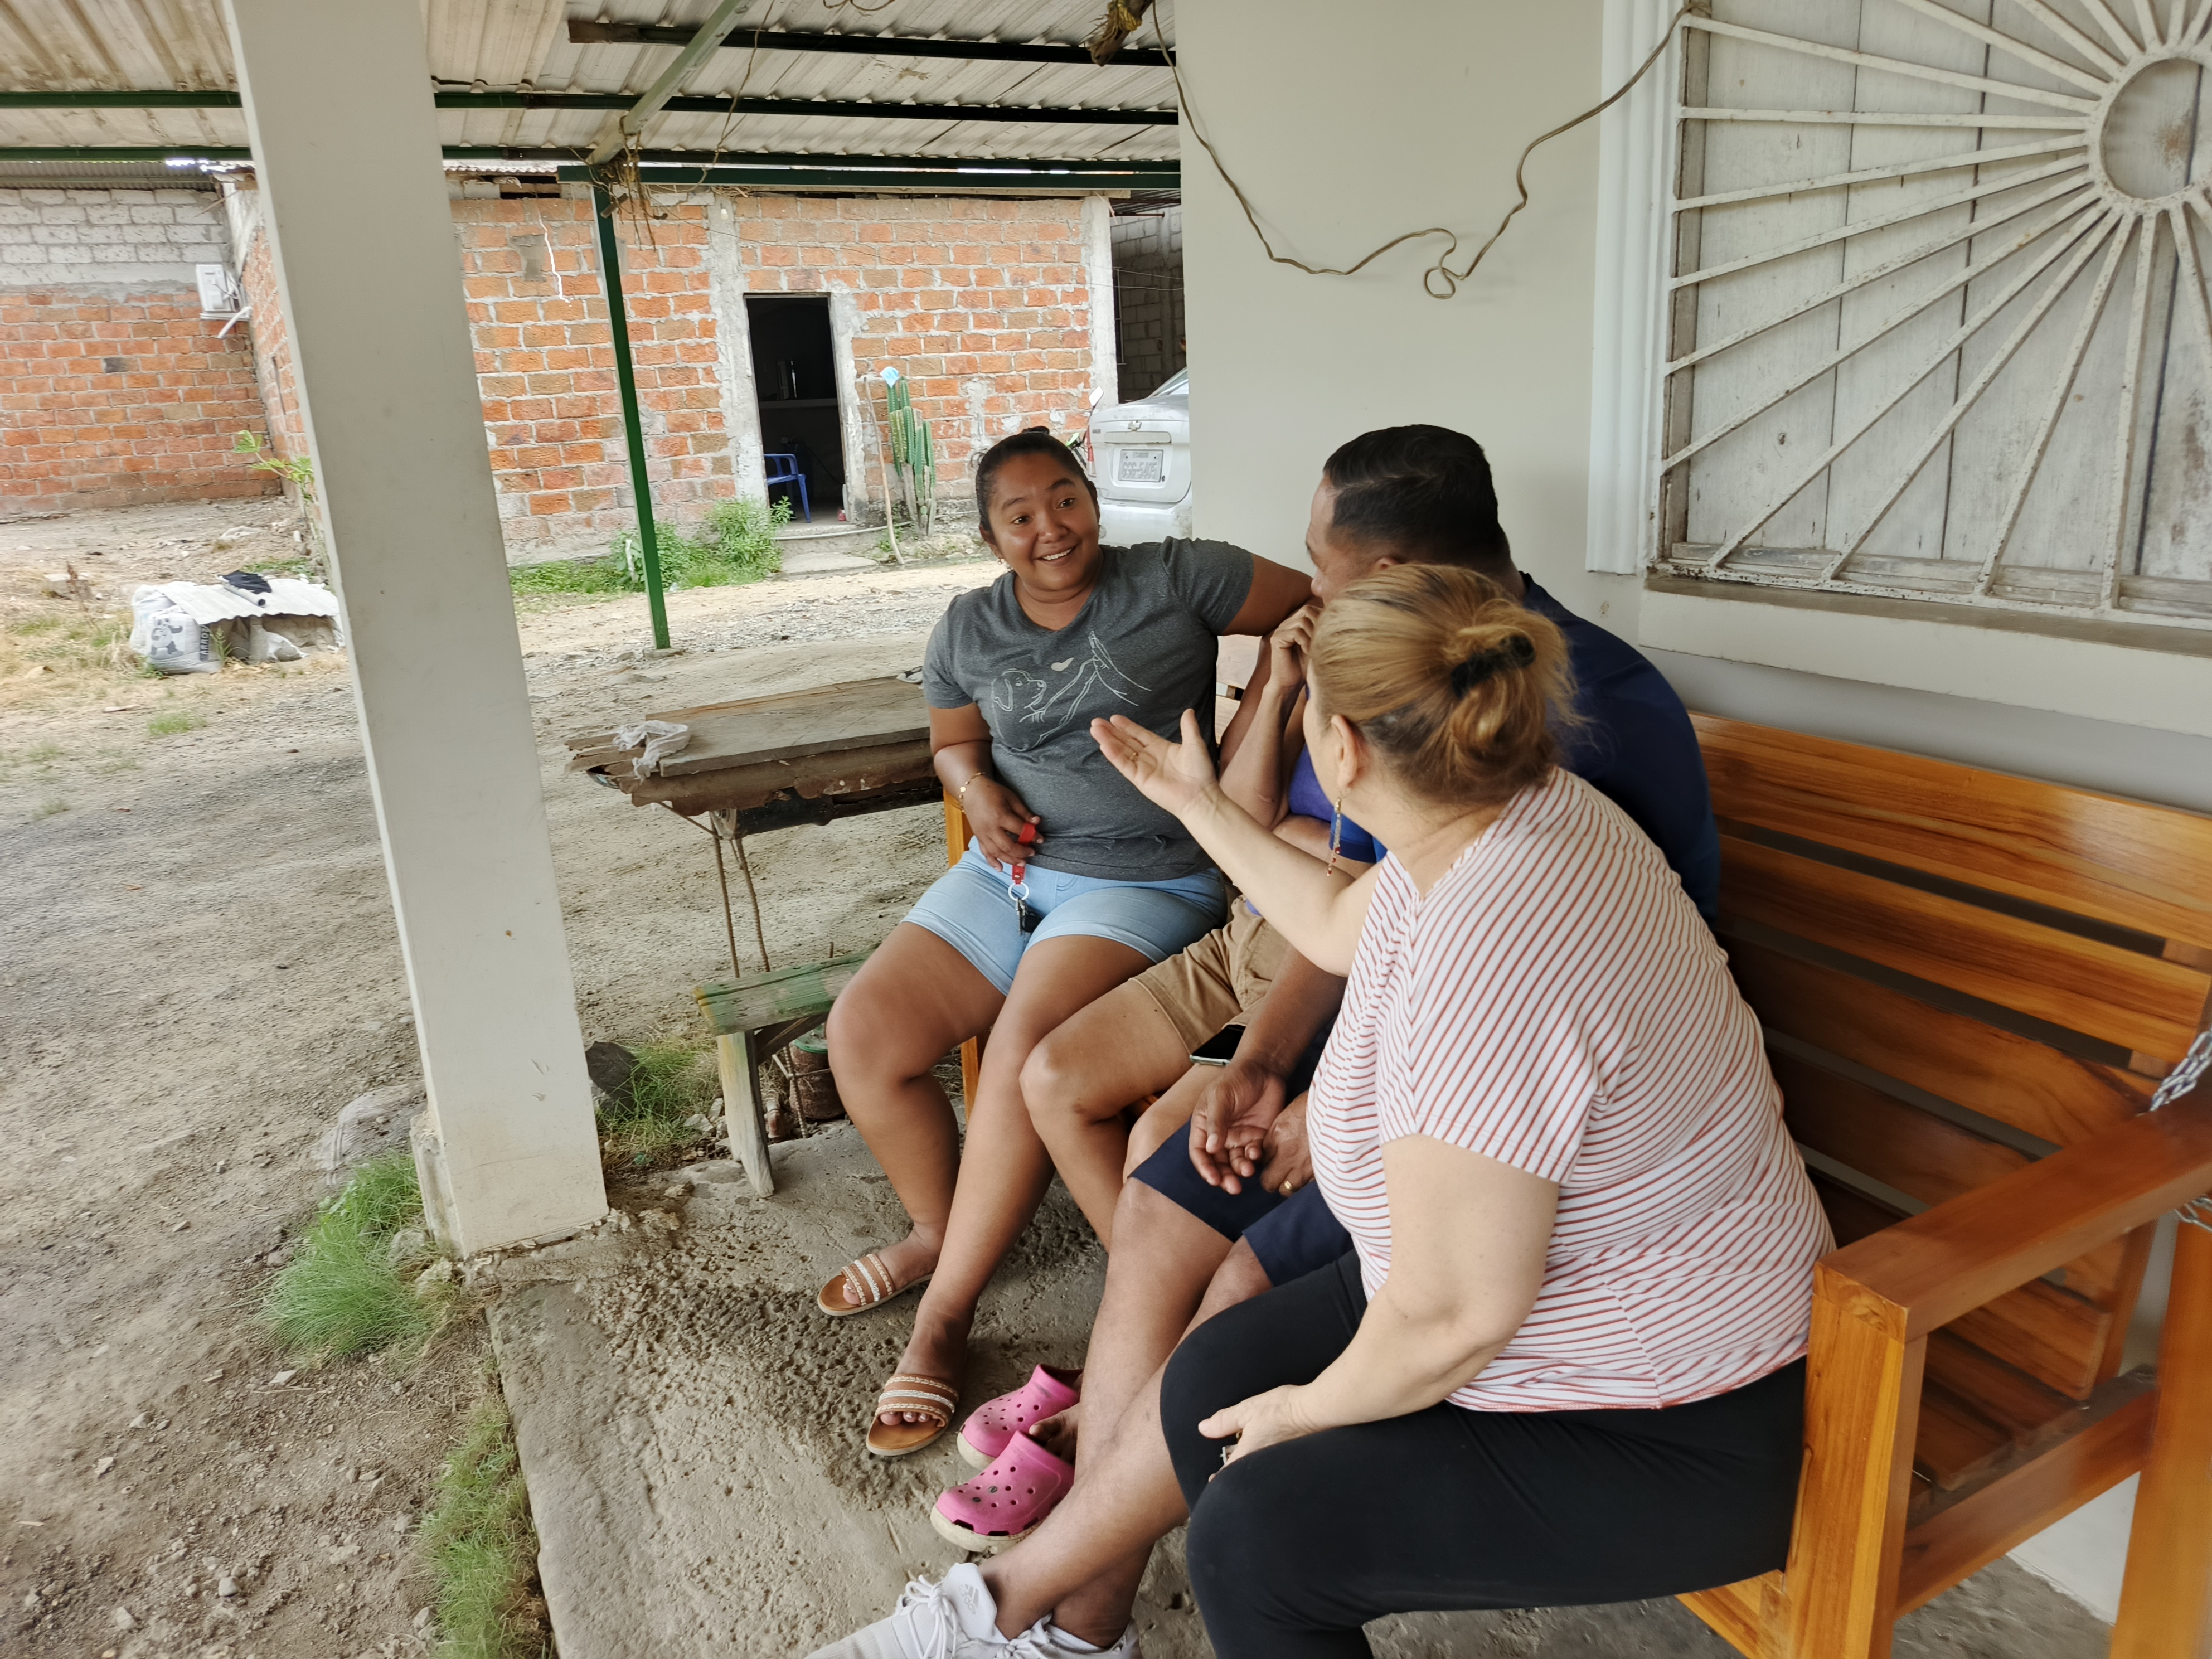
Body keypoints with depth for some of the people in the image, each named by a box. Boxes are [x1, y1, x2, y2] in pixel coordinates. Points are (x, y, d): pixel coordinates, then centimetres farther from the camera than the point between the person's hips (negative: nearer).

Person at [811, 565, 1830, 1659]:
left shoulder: (1486, 954, -37)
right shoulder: (1525, 806, -6)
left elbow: (1455, 1313, -30)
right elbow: (1342, 927, 14)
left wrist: (1315, 1406, -10)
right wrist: (1197, 806, 23)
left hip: (1671, 1434, -9)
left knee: (1255, 1527, -15)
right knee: (1212, 1379, 9)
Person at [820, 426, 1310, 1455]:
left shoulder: (1173, 579, -1)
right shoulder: (969, 629, 11)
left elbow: (1319, 610, 2)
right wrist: (975, 786, -1)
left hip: (1147, 880, -5)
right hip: (1010, 871, 6)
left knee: (1029, 1043, -30)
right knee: (862, 1034, -10)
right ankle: (935, 1228, 15)